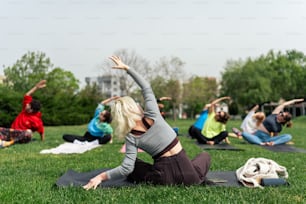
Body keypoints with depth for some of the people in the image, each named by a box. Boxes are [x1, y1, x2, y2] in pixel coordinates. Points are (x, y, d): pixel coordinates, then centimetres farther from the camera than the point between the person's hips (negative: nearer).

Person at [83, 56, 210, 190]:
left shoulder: (131, 137, -6)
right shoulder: (152, 114, -8)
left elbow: (126, 169, -13)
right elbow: (146, 87, 4)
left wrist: (101, 176, -4)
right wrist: (126, 68, 8)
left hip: (164, 178, 2)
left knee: (133, 164, 30)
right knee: (205, 155, 31)